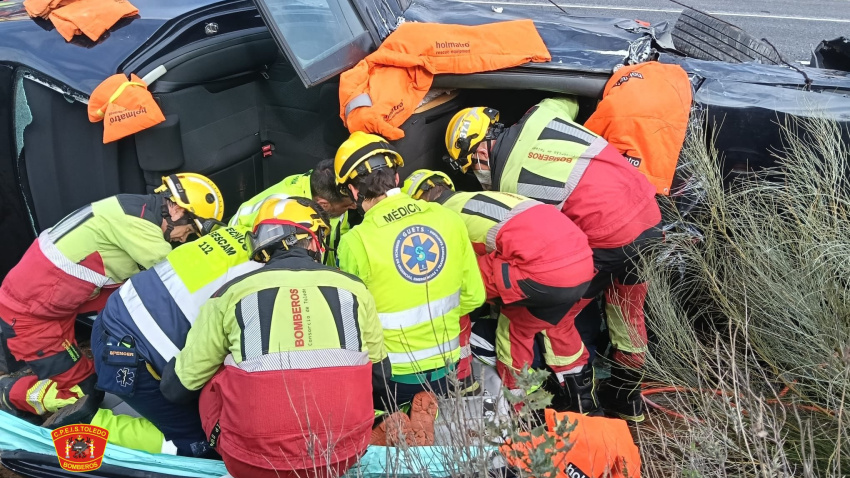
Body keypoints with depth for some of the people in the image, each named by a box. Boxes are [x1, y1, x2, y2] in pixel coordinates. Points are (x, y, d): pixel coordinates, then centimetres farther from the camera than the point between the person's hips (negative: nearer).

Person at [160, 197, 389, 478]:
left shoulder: (232, 292, -1)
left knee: (213, 384, 22)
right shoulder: (353, 289, 3)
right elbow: (379, 374, 18)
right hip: (346, 451, 2)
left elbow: (177, 386, 9)